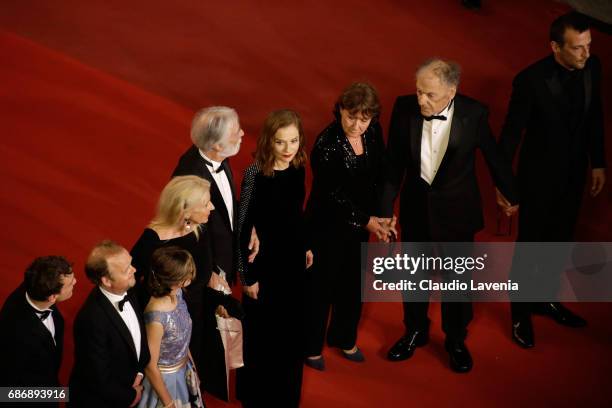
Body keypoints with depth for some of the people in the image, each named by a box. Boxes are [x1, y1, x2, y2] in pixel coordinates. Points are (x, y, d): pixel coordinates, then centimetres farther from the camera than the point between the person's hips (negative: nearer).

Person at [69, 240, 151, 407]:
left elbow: (140, 337, 5)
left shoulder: (126, 291, -12)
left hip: (125, 388, 6)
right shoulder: (93, 319, -33)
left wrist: (139, 373, -5)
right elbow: (99, 379, -24)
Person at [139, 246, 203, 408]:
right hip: (164, 379, -7)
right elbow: (150, 367, -24)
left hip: (183, 371, 7)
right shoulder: (156, 316, -35)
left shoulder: (177, 293, -14)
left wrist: (191, 363, 15)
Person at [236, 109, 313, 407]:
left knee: (291, 329, 19)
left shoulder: (298, 169, -5)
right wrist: (247, 275, -14)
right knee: (261, 333, 10)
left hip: (293, 259, 6)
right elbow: (243, 227, -17)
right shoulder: (255, 175, -22)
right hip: (264, 262, -6)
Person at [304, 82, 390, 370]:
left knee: (353, 282, 22)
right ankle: (311, 347, 33)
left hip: (360, 221, 6)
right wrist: (366, 220, -20)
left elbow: (378, 174, 2)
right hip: (328, 225, -6)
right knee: (321, 286, 12)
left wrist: (378, 216, -3)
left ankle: (343, 338, 45)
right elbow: (333, 194, -23)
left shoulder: (373, 132, -10)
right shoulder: (326, 144, -28)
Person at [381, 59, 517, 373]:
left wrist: (509, 194, 9)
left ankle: (456, 340, 38)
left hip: (456, 209, -2)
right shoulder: (404, 107, -17)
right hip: (415, 206, 2)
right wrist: (386, 209, -5)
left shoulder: (474, 114, -21)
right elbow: (394, 164, -6)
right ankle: (415, 331, 44)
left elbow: (493, 156, -5)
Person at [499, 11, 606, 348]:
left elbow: (595, 116, 4)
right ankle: (520, 313, 30)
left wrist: (597, 162, 10)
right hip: (539, 176, -5)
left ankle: (545, 299, 43)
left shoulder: (592, 67, -11)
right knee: (529, 244, 11)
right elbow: (512, 132, -17)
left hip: (574, 173, 5)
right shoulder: (531, 80, -27)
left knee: (559, 240, 22)